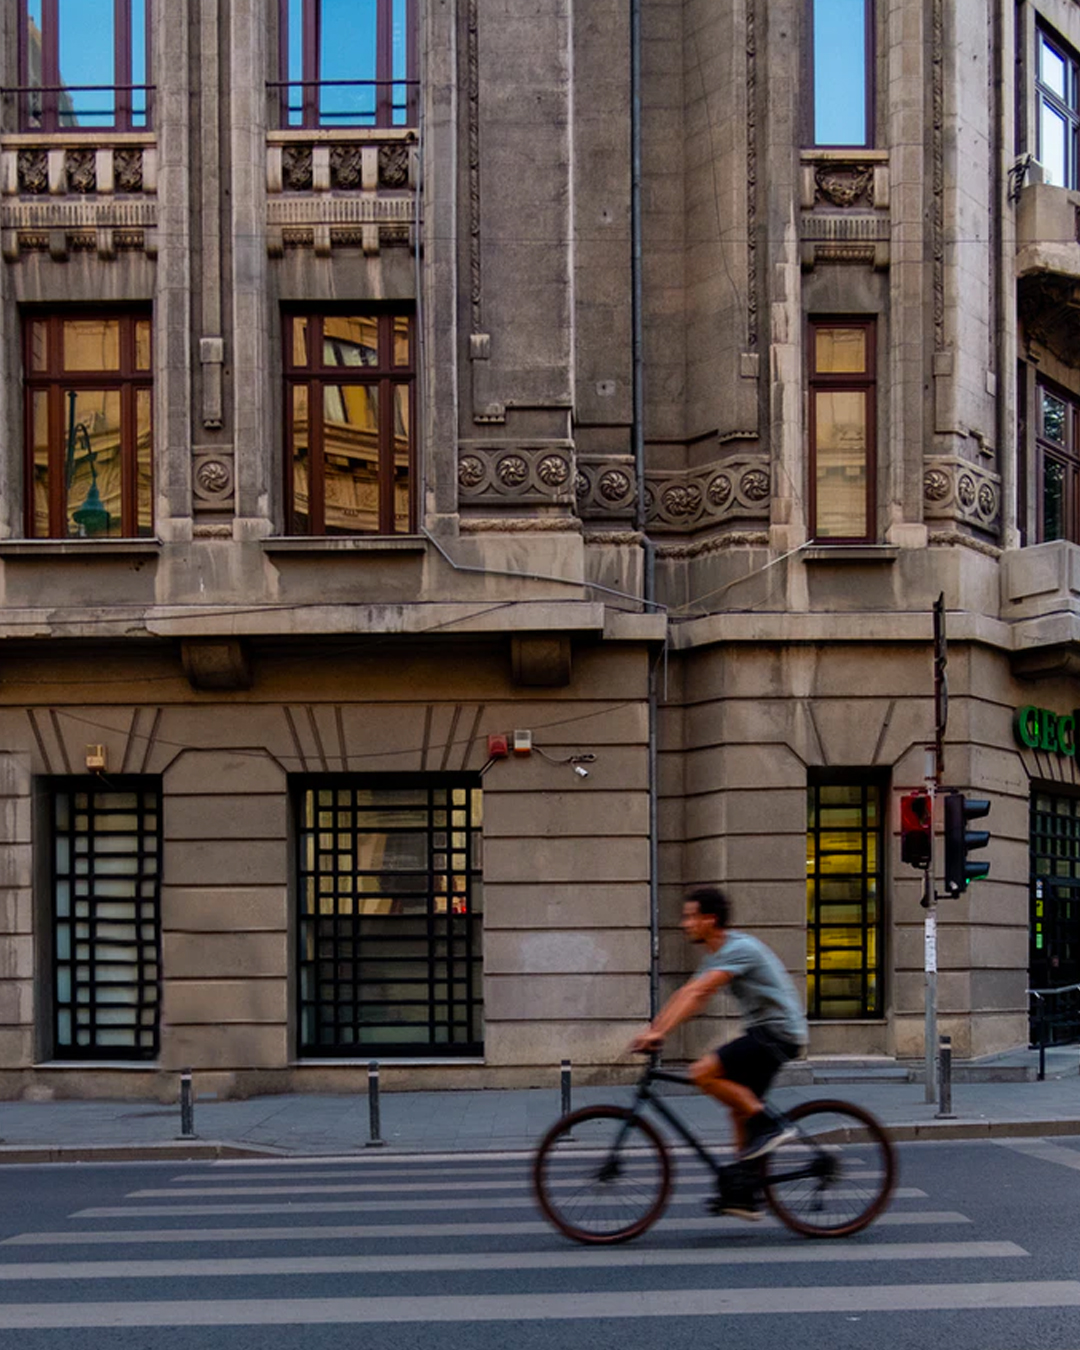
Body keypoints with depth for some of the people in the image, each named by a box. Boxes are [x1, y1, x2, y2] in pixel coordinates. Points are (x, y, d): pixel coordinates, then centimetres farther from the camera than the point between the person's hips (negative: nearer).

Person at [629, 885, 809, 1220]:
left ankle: (770, 1125, -10)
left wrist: (660, 1032, -31)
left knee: (703, 1072, -19)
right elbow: (687, 995, 15)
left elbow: (697, 993, -26)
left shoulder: (740, 949, -18)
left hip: (777, 1032, -10)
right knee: (740, 1109, 9)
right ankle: (743, 1195, 13)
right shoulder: (716, 955, 14)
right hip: (764, 1032, 10)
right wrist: (652, 1029, 6)